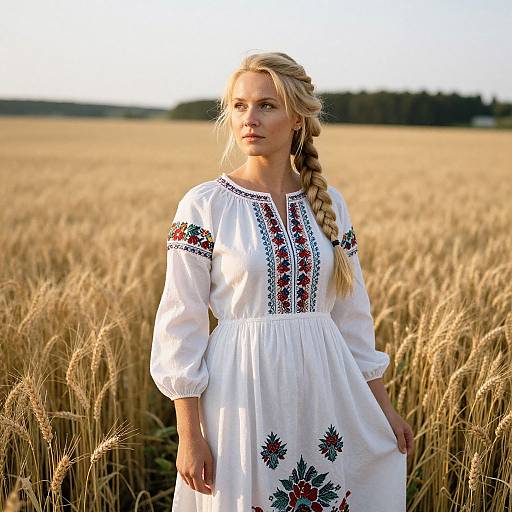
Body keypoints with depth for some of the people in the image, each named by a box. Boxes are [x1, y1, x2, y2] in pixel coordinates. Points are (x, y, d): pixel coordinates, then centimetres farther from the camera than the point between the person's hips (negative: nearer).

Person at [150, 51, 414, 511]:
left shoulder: (330, 204, 4)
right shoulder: (203, 206, -7)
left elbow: (352, 314, 11)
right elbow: (181, 323, -7)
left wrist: (382, 405, 12)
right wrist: (189, 434, -10)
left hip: (324, 388, 4)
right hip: (245, 391, -3)